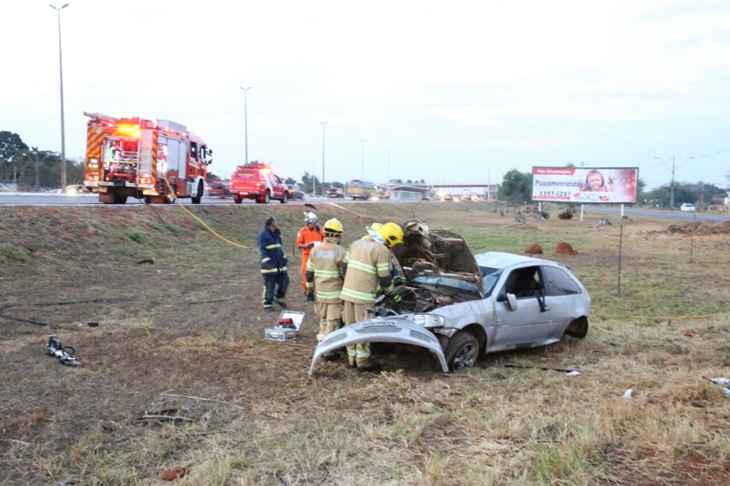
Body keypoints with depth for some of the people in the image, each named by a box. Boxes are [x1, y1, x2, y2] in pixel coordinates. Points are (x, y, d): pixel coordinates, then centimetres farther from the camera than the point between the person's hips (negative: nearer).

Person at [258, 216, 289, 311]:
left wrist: (283, 258, 15)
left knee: (284, 280, 9)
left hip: (279, 264, 7)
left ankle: (279, 298, 28)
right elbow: (263, 250, -15)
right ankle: (267, 304, 6)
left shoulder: (277, 234, 14)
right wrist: (268, 262, -21)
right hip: (270, 264, -7)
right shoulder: (263, 235, -10)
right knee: (269, 284, -4)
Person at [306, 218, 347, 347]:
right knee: (333, 322, 2)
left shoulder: (315, 250, 0)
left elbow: (309, 273, 3)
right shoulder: (340, 252, -14)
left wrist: (309, 289, 12)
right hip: (335, 294, -5)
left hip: (319, 293, 5)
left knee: (323, 320, 19)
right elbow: (345, 274, -12)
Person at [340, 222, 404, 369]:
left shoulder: (356, 244, 12)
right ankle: (362, 360, 11)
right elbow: (385, 278, -8)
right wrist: (386, 289, 13)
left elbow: (345, 264, 17)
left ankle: (352, 357, 23)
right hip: (364, 296, -7)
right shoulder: (382, 251, -10)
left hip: (347, 291, 7)